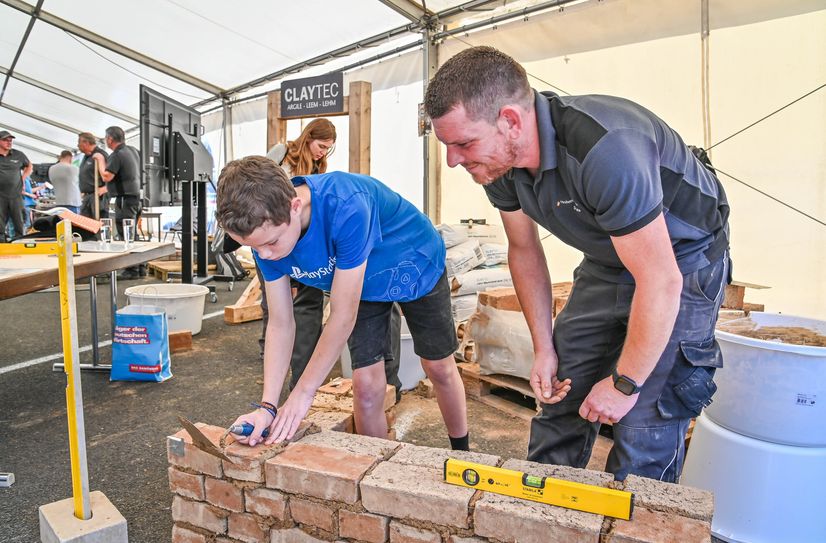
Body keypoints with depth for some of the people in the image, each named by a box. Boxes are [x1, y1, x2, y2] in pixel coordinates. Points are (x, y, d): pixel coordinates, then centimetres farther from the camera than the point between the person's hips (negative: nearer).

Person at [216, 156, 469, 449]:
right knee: (366, 384, -4)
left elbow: (343, 315, -38)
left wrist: (303, 393, -30)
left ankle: (462, 455, 35)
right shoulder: (266, 232, -25)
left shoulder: (346, 206, -45)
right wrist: (267, 406, -27)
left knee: (439, 369, 10)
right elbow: (280, 324, -19)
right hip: (364, 284, 4)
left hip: (417, 268, -3)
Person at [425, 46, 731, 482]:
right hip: (606, 262, 7)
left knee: (644, 424, -11)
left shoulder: (603, 148, -37)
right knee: (560, 395, 8)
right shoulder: (497, 159, -13)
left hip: (680, 260, -6)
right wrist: (544, 349, 2)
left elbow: (660, 280, -32)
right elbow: (524, 250, 2)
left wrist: (625, 384, -19)